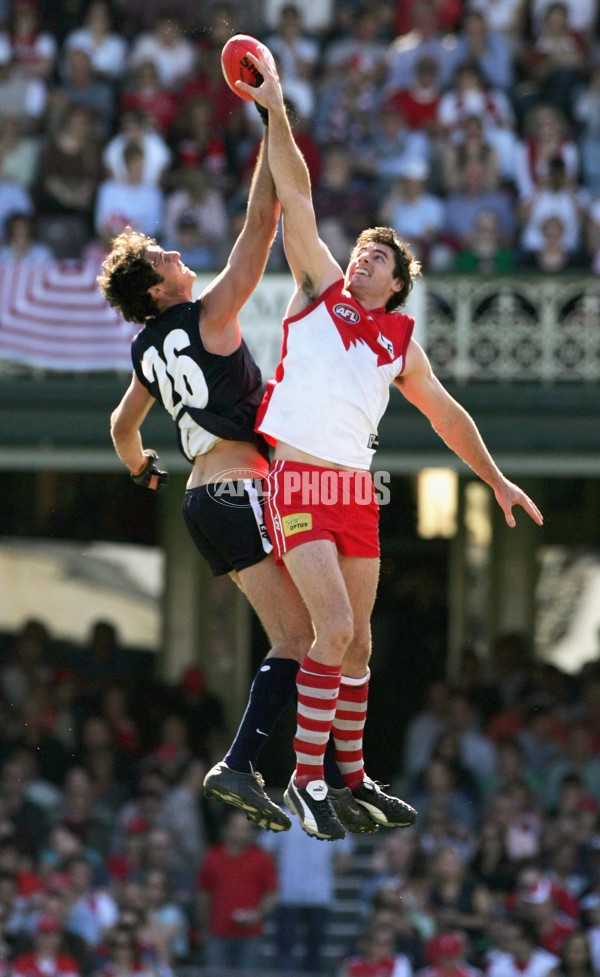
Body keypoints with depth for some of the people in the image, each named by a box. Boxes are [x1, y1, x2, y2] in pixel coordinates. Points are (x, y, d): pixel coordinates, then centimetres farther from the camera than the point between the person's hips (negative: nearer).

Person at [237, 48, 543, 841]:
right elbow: (297, 200, 4)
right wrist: (276, 113, 1)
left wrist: (497, 480, 28)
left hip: (356, 491, 5)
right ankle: (307, 776, -11)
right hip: (296, 479, -5)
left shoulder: (400, 339, 17)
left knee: (357, 639, 8)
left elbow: (445, 413, 27)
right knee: (335, 627, -16)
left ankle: (351, 774, 19)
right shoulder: (320, 290, 7)